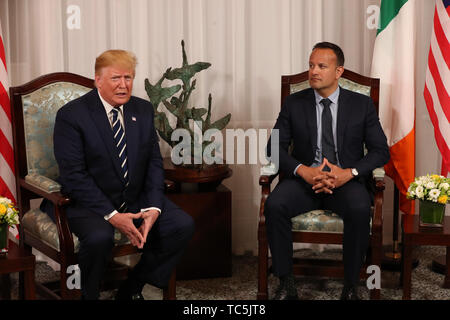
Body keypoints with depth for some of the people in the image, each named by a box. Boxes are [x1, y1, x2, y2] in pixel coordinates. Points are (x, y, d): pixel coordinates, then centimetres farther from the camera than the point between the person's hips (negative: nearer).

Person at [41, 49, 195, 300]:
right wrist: (112, 215, -24)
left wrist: (153, 207, -12)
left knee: (183, 225, -13)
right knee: (100, 237, -35)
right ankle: (89, 295, -5)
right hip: (87, 202, -5)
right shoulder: (71, 115, -10)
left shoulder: (144, 110, 6)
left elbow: (154, 163, 5)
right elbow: (74, 176, -16)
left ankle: (131, 290, 4)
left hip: (136, 199, 6)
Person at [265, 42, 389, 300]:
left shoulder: (362, 105, 5)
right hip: (304, 179, 1)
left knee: (360, 209, -34)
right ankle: (287, 285, -16)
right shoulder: (294, 103, 8)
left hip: (347, 181, -1)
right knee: (274, 206, -29)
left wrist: (350, 173, -16)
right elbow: (275, 146, 3)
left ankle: (351, 287, -18)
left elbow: (381, 151, 2)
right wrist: (303, 171, -16)